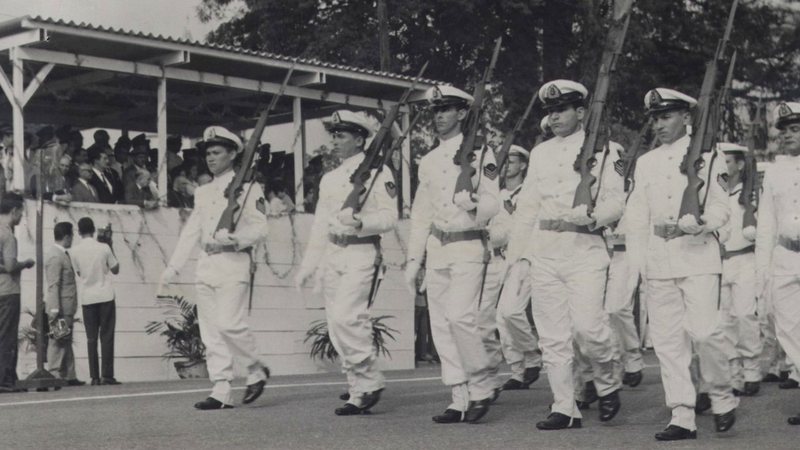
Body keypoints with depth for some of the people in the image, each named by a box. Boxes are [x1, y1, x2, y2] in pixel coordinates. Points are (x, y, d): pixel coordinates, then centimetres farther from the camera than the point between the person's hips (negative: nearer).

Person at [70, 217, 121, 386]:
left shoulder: (74, 251, -1)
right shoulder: (104, 248, -6)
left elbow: (78, 272, 10)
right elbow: (115, 270, 4)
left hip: (87, 299, 2)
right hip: (105, 296, -2)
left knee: (91, 338, 5)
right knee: (106, 336, 1)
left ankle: (94, 377, 2)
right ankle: (107, 375, -4)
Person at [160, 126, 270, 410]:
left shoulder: (248, 187, 1)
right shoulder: (203, 192, 19)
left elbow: (260, 228, -6)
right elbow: (190, 231, 19)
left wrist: (235, 239, -22)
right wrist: (174, 266, 13)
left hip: (234, 262, -6)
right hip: (205, 265, 6)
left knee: (229, 323, -16)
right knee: (210, 331, 1)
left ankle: (256, 371, 8)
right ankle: (221, 392, 3)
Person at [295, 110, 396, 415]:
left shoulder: (376, 172, -1)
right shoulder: (329, 179, 19)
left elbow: (389, 216, -9)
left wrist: (361, 222, -27)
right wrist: (307, 267, 17)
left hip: (362, 254, -7)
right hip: (332, 255, 7)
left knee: (345, 317, -21)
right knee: (337, 330, 4)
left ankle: (370, 381, -8)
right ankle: (359, 393, 10)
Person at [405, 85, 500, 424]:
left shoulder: (480, 153, -1)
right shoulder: (428, 161, 16)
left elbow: (493, 205, -6)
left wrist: (473, 202, -27)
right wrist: (413, 259, 14)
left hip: (468, 248, -6)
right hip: (436, 249, 6)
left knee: (460, 316, -19)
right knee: (441, 325, 3)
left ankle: (482, 386, -1)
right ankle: (461, 400, 9)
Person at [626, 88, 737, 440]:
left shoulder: (706, 156, 5)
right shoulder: (645, 163, 16)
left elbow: (720, 209, 0)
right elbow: (637, 216, 14)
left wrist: (691, 225, -19)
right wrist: (640, 261, 4)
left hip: (698, 257, -4)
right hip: (658, 262, 4)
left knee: (704, 330, -16)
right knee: (667, 339, -1)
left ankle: (722, 396, 8)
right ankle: (682, 417, 3)